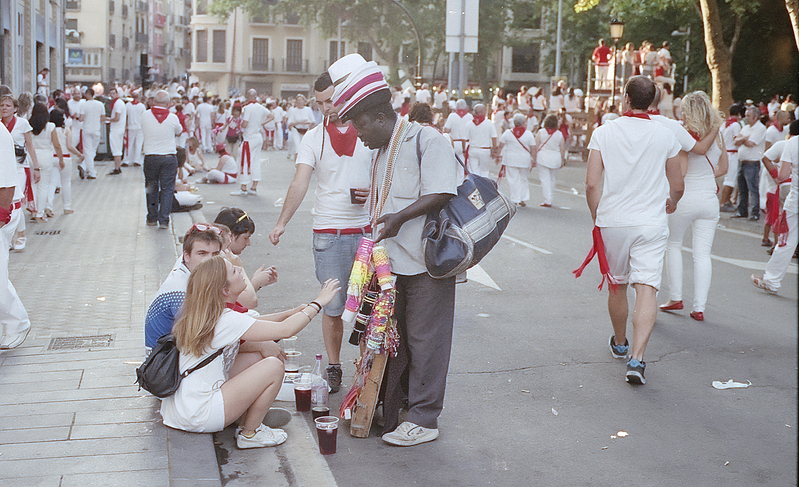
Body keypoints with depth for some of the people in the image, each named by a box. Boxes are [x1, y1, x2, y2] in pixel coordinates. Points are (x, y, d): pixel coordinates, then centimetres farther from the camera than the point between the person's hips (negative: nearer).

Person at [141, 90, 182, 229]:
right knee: (167, 189, 4)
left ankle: (152, 218, 21)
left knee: (152, 188, 14)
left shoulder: (145, 116, -5)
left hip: (150, 157, 1)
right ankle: (163, 220, 0)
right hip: (169, 157, -1)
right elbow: (178, 132, 9)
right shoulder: (173, 118, -8)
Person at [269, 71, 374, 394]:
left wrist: (374, 192, -11)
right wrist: (282, 222, -22)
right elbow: (300, 183, -9)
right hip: (329, 233, 0)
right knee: (332, 306, 2)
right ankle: (333, 366, 17)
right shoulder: (314, 138, 3)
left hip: (366, 231, 1)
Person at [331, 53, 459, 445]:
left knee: (424, 341, -1)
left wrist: (398, 217, -26)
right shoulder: (382, 152, 18)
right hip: (392, 264, 8)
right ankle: (388, 411, 24)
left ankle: (423, 420, 8)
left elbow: (440, 194, -20)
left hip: (427, 265, -8)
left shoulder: (427, 140, -9)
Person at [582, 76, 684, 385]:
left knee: (617, 287, 17)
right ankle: (637, 358, -19)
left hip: (612, 221, 1)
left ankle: (620, 343, 38)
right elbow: (677, 185, 10)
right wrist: (671, 203, 32)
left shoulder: (604, 133, -2)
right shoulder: (665, 137, 2)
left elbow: (591, 183, -6)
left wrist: (597, 219, 8)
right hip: (651, 223, -1)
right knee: (647, 288, -6)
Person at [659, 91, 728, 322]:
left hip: (686, 197, -4)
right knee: (702, 253, 5)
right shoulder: (717, 134, 4)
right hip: (709, 198, 5)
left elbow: (680, 172, -18)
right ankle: (699, 307, 5)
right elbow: (723, 168, 14)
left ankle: (675, 297, 16)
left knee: (673, 244, 17)